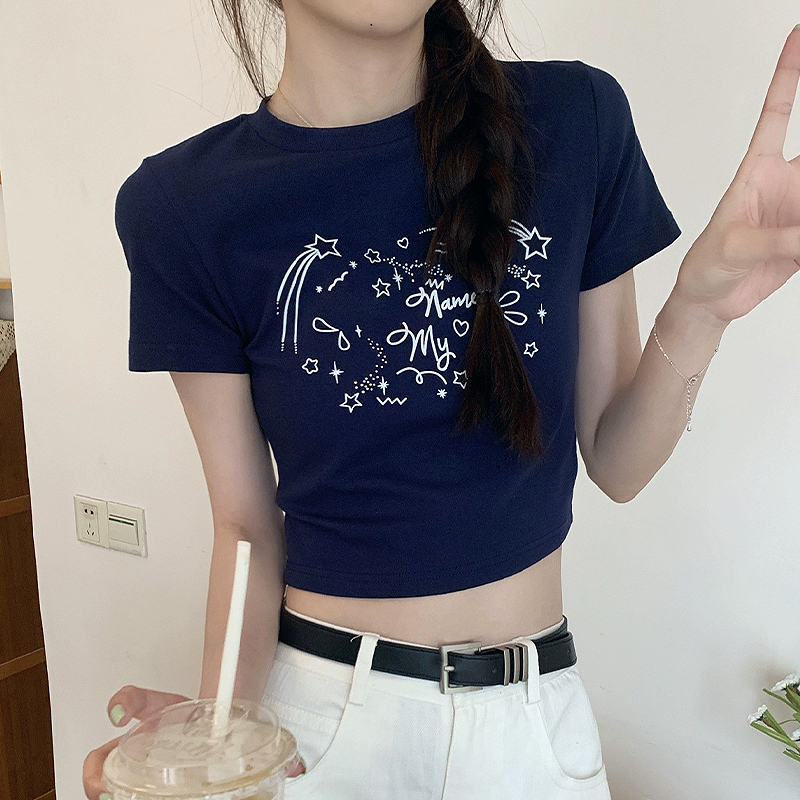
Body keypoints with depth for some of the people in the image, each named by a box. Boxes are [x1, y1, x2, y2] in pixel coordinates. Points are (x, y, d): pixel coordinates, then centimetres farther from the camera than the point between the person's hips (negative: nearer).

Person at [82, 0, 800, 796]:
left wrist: (700, 309, -19)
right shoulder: (181, 205, -12)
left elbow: (616, 463, -3)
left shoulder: (577, 119, -8)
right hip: (317, 701, -1)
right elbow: (248, 524, -7)